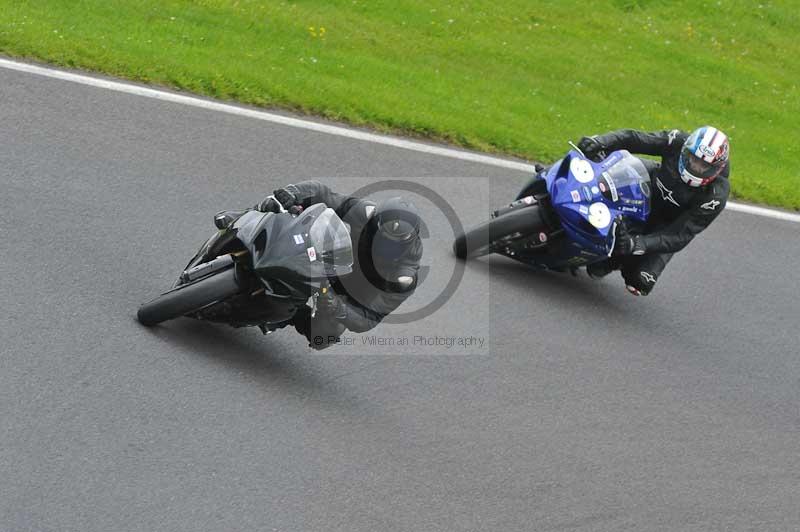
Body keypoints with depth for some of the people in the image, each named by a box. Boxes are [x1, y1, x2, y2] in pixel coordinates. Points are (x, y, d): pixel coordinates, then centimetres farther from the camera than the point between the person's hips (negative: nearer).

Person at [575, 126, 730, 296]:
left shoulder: (716, 196, -35)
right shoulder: (677, 142, -29)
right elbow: (633, 139, -22)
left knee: (640, 282, -19)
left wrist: (637, 244, -48)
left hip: (670, 222, -3)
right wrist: (600, 141, -41)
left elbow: (680, 237, -35)